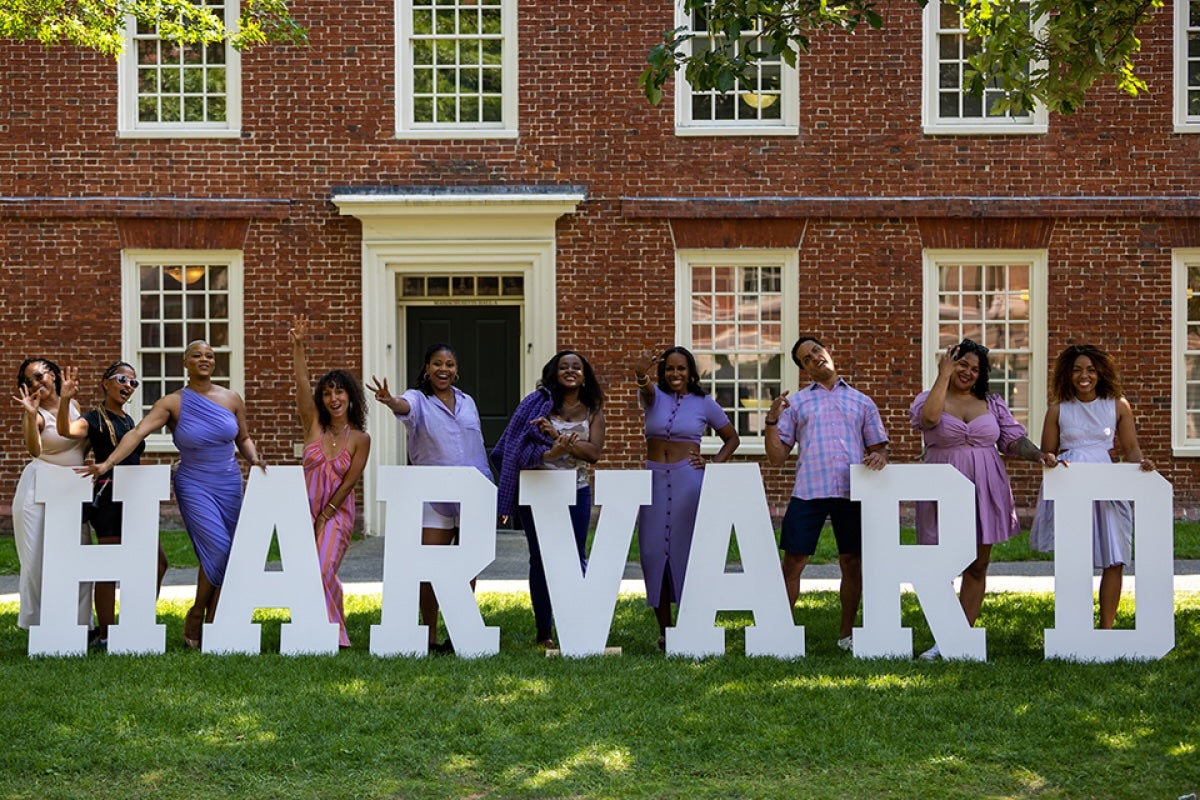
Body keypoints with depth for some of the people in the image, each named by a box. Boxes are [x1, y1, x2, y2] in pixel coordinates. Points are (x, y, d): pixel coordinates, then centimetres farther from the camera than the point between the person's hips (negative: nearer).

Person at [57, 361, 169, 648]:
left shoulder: (128, 420, 16)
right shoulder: (95, 419, -8)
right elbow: (66, 430, -29)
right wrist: (65, 400, -44)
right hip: (109, 498, -8)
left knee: (157, 562, 10)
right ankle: (104, 635, 0)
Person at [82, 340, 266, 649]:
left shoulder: (231, 399, 5)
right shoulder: (172, 403, -6)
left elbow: (243, 439, 17)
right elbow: (137, 432, -18)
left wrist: (254, 459, -4)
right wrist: (108, 463, -31)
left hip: (230, 485, 4)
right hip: (194, 486, -4)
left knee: (223, 555, 2)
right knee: (217, 549, -17)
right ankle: (196, 617, 4)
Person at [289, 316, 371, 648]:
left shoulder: (360, 439, -4)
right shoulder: (314, 425, 1)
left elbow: (348, 483, -6)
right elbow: (302, 382, -10)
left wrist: (325, 517, -8)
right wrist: (298, 345, -22)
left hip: (338, 512, -3)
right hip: (307, 507, 3)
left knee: (323, 573, -13)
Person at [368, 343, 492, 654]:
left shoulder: (467, 402, 14)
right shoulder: (419, 399, 1)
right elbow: (405, 406, -25)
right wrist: (389, 401, -48)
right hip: (434, 497, -4)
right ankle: (430, 636, 5)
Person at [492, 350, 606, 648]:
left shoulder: (593, 412, 6)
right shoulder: (539, 402, 1)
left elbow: (593, 453, -8)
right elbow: (518, 445, -7)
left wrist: (559, 437, -19)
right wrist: (550, 453, -25)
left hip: (576, 492, 2)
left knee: (576, 557, 4)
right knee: (540, 558, 4)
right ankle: (543, 632, 11)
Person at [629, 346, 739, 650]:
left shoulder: (704, 403, 6)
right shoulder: (654, 396, 6)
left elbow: (732, 438, 15)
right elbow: (645, 388, -20)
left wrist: (714, 465, -1)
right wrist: (641, 375, -44)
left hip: (689, 480, -2)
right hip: (654, 478, 2)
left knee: (688, 550, -2)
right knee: (654, 551, 1)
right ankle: (664, 629, 9)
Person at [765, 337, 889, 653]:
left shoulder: (862, 402, 17)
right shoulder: (796, 402, 15)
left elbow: (879, 447, 16)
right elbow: (776, 457, 10)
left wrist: (878, 458, -7)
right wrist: (772, 420, -6)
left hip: (852, 490, 1)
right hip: (808, 490, -1)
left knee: (852, 562, 5)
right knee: (793, 561, -4)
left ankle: (847, 633, 15)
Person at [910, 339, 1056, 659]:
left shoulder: (992, 403, 12)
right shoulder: (929, 398, 3)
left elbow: (1013, 439, 7)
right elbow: (928, 418, -21)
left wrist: (1038, 454, -12)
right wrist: (944, 375, -15)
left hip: (985, 490, 3)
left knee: (978, 566, 4)